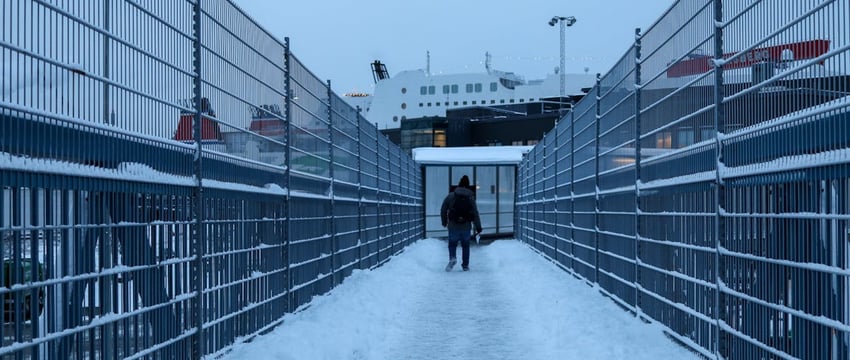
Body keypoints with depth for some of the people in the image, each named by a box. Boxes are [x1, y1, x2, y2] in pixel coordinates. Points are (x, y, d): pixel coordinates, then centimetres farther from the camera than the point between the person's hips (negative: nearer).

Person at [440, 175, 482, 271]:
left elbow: (443, 210, 0)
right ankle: (465, 265, 16)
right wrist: (478, 226, 2)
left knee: (452, 244, 15)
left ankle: (452, 258, -13)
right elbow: (475, 213, -3)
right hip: (466, 226, 1)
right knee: (465, 245, 18)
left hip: (453, 226, -1)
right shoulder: (471, 197, 0)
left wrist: (444, 221, 16)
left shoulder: (451, 195, -2)